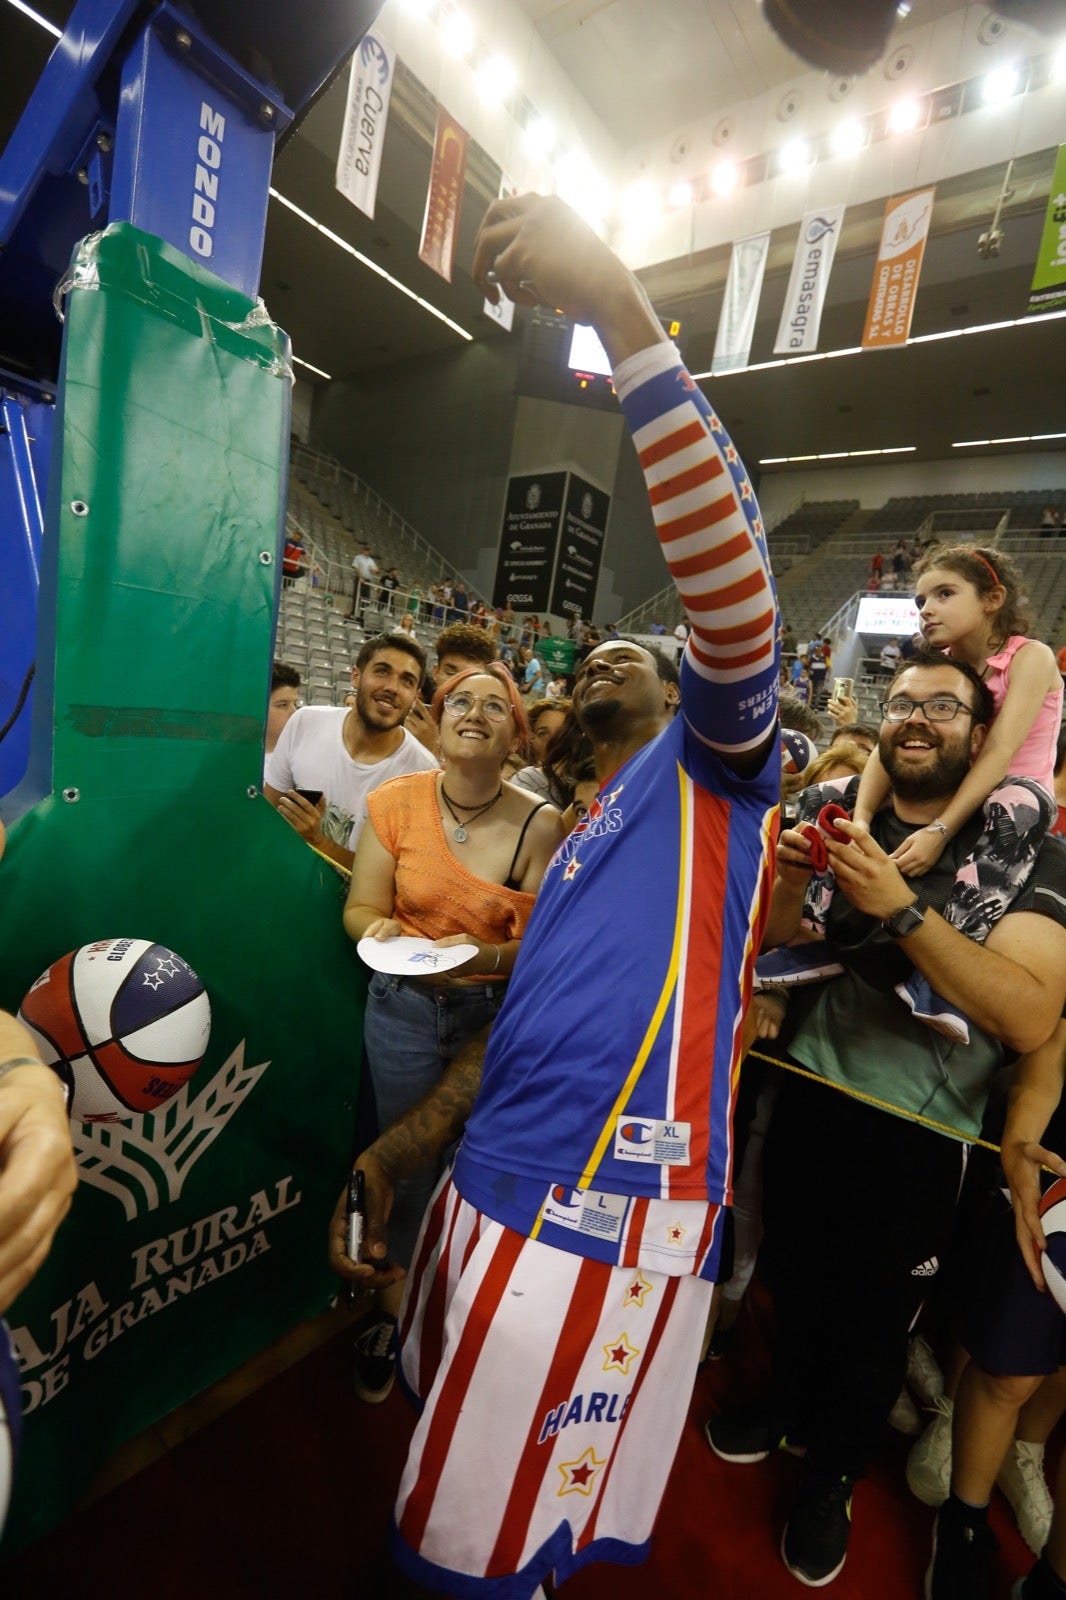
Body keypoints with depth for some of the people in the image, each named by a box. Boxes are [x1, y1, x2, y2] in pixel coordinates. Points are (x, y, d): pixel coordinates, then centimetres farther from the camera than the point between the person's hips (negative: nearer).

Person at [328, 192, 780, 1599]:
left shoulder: (709, 766, 0)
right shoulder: (571, 841, 18)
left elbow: (731, 579, -19)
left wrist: (622, 306, -20)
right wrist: (389, 1153, 13)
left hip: (606, 1231, -7)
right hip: (485, 1200, 7)